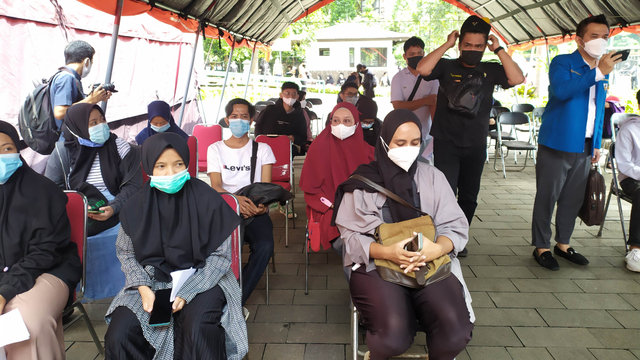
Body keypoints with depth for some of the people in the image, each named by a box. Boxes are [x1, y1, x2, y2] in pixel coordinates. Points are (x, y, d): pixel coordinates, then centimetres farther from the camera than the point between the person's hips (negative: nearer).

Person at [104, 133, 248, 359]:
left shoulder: (206, 200, -12)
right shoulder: (137, 206, -3)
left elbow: (221, 254, -8)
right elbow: (125, 252, 8)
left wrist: (187, 292, -17)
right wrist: (143, 287, -9)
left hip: (200, 279, -2)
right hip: (152, 281, 3)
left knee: (198, 330, -32)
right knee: (119, 336, -18)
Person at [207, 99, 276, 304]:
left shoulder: (262, 149, 14)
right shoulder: (215, 149, 14)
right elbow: (216, 186, 1)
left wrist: (262, 205, -19)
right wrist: (235, 199, -22)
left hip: (254, 210, 0)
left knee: (265, 246, -31)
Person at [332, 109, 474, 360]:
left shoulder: (433, 177, 8)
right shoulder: (363, 182, 0)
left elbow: (456, 226, 3)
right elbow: (351, 235, -2)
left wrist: (437, 248, -20)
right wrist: (387, 252, -21)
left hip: (431, 264, 3)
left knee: (456, 330, -24)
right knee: (394, 336, -29)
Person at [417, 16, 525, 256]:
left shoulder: (490, 70, 4)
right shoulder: (446, 66, -2)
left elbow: (517, 79, -12)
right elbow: (422, 69, -21)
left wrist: (499, 50, -9)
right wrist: (446, 45, -14)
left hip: (476, 146, 4)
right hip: (446, 143, -3)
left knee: (469, 197, 13)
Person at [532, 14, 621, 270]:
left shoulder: (601, 73, 16)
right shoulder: (562, 63, -5)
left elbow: (598, 112, 22)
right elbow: (561, 90, -26)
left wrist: (597, 144, 17)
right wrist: (598, 72, -24)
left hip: (584, 148, 7)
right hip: (557, 144, -6)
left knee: (573, 199, 12)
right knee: (547, 198, 0)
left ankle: (563, 244, 26)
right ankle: (541, 247, 10)